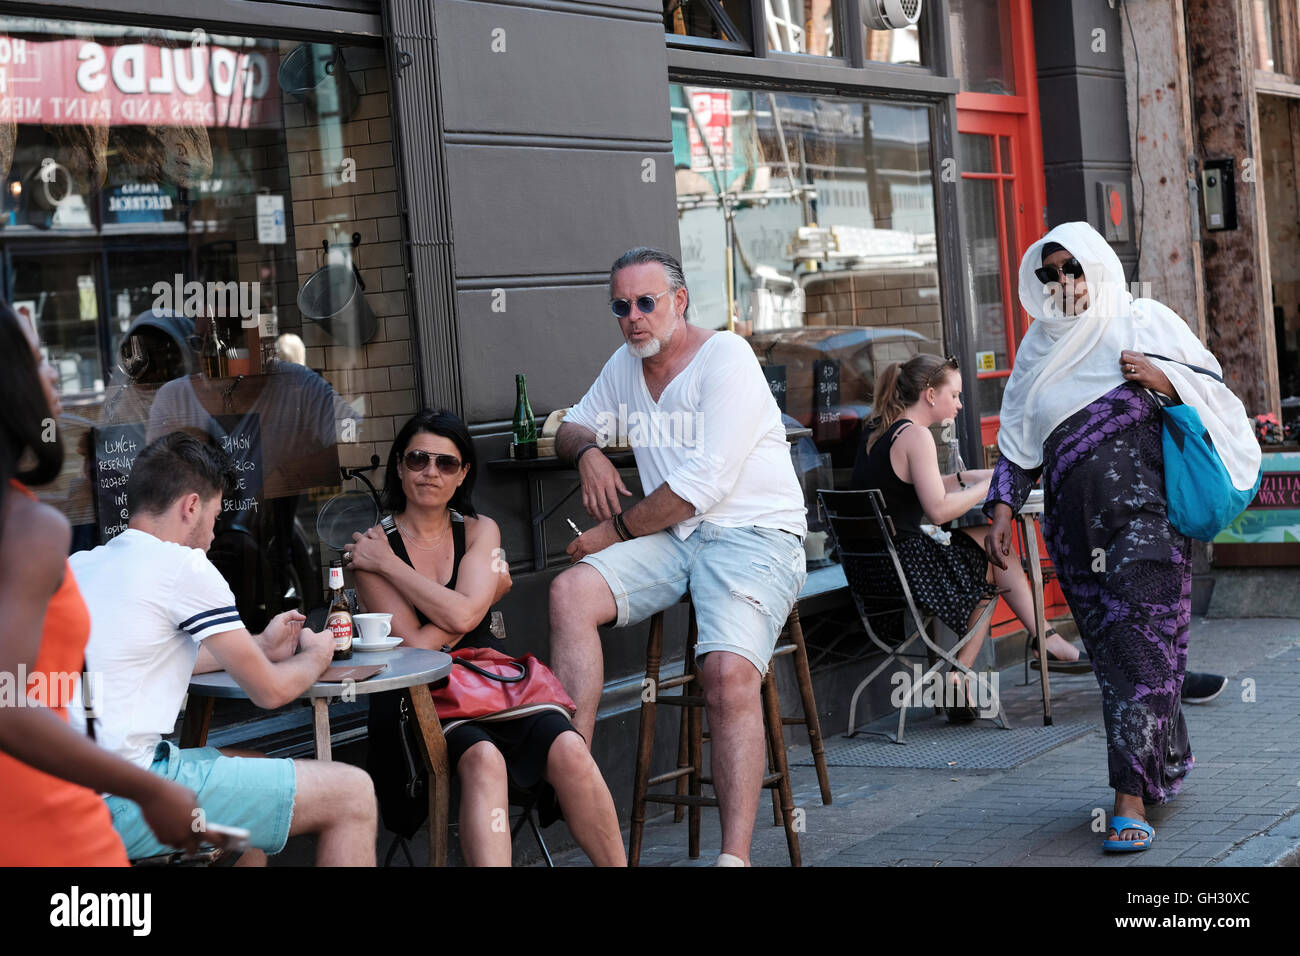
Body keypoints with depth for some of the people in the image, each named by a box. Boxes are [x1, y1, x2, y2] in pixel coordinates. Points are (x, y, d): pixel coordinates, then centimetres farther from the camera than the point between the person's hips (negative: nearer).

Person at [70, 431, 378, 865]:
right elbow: (270, 691, -1)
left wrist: (263, 646, 37)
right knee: (352, 794, -3)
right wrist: (316, 657, 20)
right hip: (123, 805, -10)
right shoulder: (183, 565, -8)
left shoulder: (77, 565, 16)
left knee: (255, 767, 32)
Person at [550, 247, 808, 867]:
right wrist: (588, 451, 6)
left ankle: (734, 855, -32)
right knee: (570, 590, -20)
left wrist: (615, 529, -8)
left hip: (753, 535, -6)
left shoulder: (726, 357, -8)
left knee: (729, 672, -30)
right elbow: (571, 427, 32)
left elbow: (705, 484, -15)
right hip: (672, 539, 7)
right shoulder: (625, 365, 17)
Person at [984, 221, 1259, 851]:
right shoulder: (1040, 349, 16)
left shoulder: (1143, 322, 4)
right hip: (1074, 524, 5)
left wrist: (1164, 382, -11)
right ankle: (1168, 761, 20)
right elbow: (1018, 442, 16)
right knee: (1107, 649, 5)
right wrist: (1002, 510, 5)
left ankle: (1131, 797, -15)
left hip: (1143, 509, -5)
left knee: (1138, 642, -12)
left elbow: (1215, 390, 7)